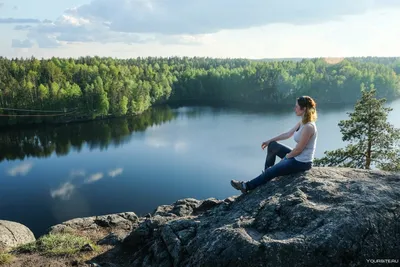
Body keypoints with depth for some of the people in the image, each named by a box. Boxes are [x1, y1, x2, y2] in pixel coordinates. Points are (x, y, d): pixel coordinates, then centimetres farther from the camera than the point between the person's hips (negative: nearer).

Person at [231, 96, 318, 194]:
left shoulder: (308, 127, -27)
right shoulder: (302, 123, 3)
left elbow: (298, 149, -23)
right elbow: (287, 134, 14)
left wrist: (286, 157, -6)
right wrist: (269, 141, 14)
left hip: (302, 163, -9)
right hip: (296, 157, 9)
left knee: (270, 172, -6)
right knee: (272, 145, 15)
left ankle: (247, 186, 10)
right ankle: (267, 173, 24)